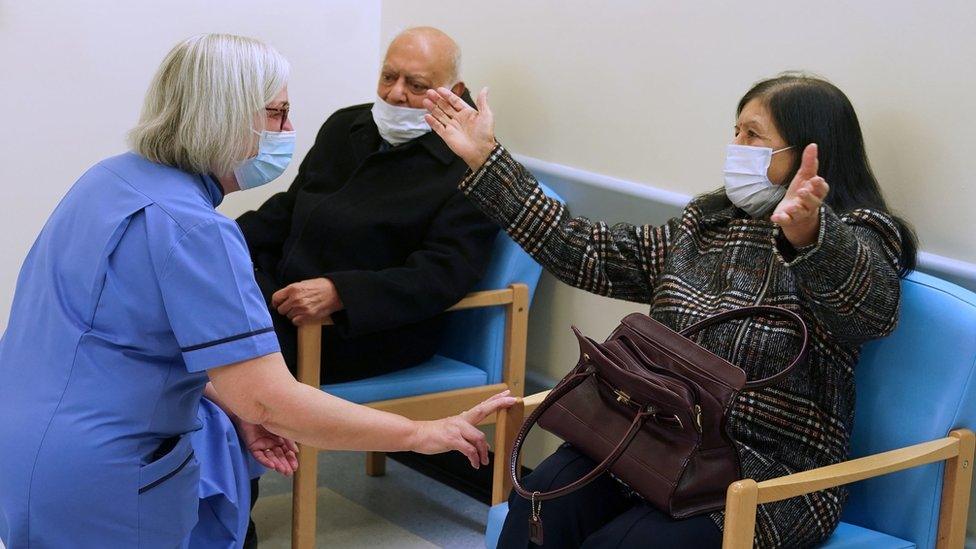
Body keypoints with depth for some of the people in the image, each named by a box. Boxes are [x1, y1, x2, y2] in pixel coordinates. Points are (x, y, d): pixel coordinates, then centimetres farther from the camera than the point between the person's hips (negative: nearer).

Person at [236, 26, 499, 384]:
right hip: (283, 287, 7)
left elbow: (444, 274, -16)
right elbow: (289, 207, 23)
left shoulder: (469, 169, -6)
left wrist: (338, 293, -29)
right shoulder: (344, 126, 17)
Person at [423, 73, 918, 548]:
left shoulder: (856, 239, -6)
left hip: (771, 480, -5)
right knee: (541, 500, -22)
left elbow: (872, 303, -30)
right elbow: (587, 254, 15)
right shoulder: (705, 224, 16)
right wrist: (485, 159, 13)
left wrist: (808, 235, -53)